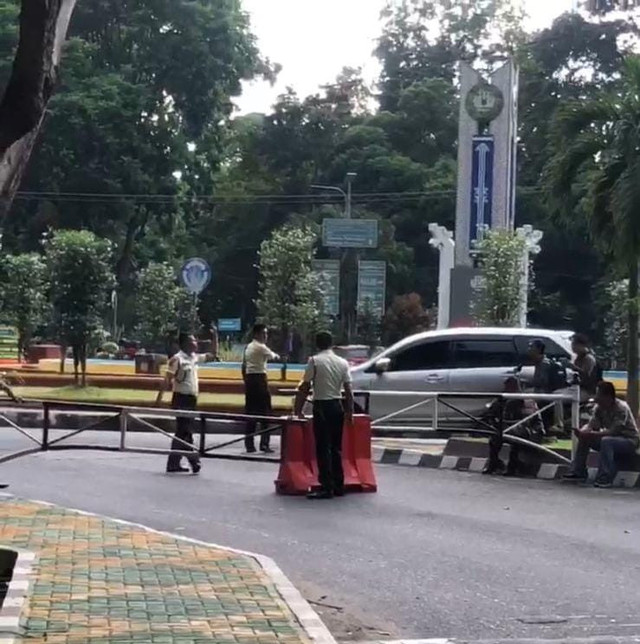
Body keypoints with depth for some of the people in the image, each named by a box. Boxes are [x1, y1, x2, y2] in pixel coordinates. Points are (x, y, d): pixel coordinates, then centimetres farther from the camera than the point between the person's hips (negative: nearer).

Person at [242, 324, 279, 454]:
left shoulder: (248, 347, 14)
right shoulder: (261, 347, -9)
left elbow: (243, 367, 16)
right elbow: (273, 356, 6)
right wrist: (277, 356, 29)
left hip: (249, 379, 8)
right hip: (259, 379, -8)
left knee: (250, 413, 7)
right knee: (265, 412, -3)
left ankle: (249, 445, 6)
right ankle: (264, 444, -5)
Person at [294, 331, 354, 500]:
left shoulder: (314, 361, -7)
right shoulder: (342, 363, 5)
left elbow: (305, 388, -8)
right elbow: (348, 390, 4)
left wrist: (298, 409, -1)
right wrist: (349, 411, 13)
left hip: (321, 406, -5)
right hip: (338, 406, 5)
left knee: (323, 448, -3)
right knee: (336, 448, 12)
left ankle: (327, 487, -6)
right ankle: (338, 486, 15)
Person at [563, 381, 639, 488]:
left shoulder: (621, 408, -25)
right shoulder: (599, 408, -4)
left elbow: (613, 431, -32)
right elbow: (591, 425, -6)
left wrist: (592, 434, -39)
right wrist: (581, 432, -28)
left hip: (629, 440, -8)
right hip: (613, 439, 8)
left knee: (606, 441, -36)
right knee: (583, 438, -4)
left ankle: (605, 478, -34)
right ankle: (578, 472, 2)